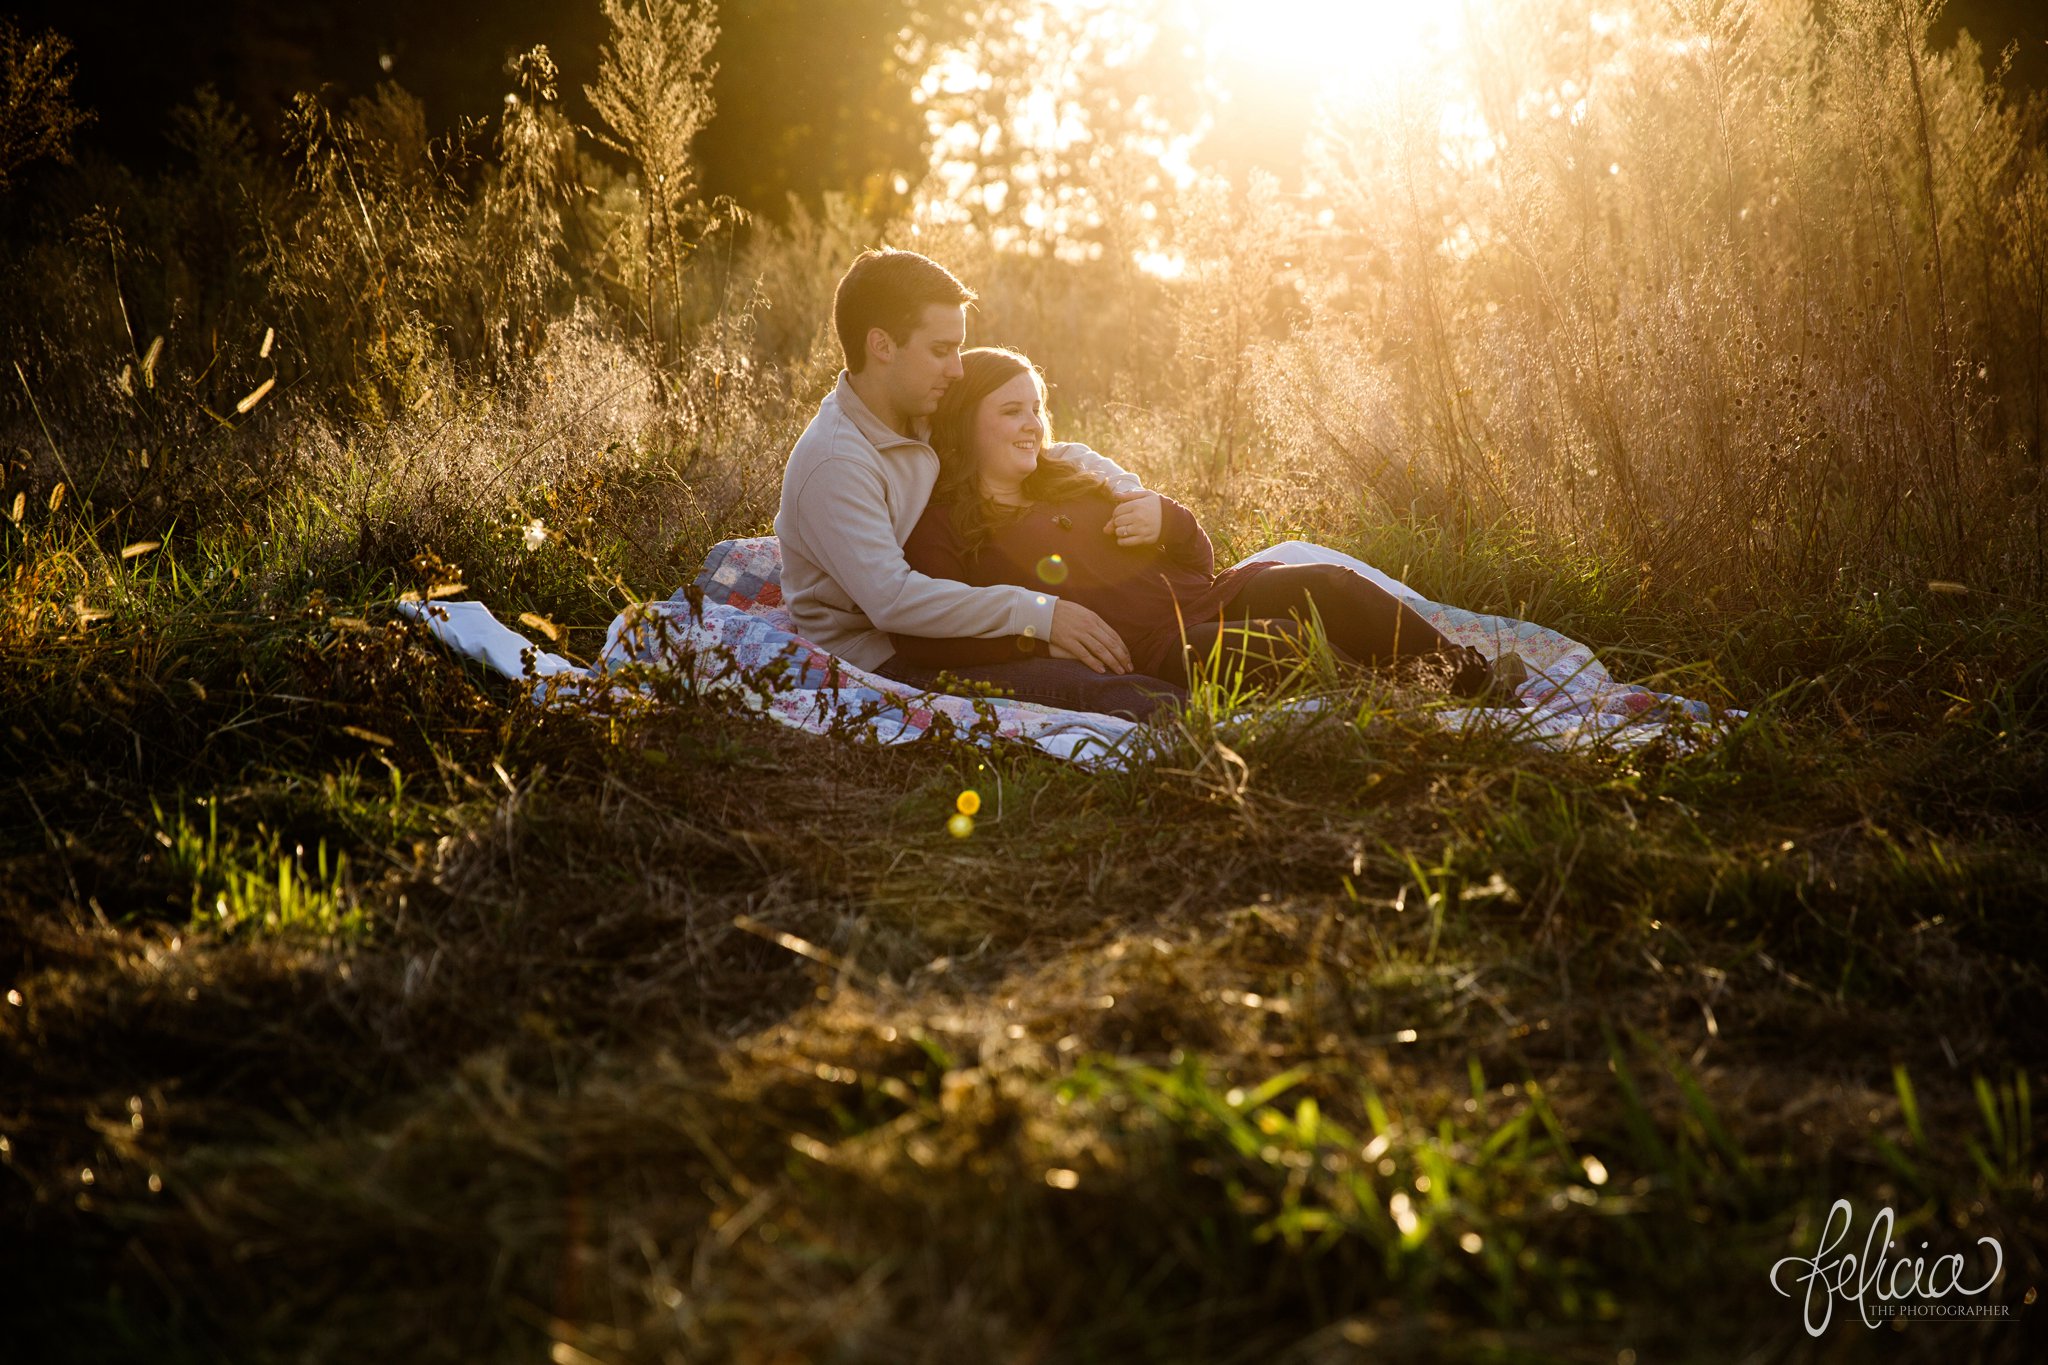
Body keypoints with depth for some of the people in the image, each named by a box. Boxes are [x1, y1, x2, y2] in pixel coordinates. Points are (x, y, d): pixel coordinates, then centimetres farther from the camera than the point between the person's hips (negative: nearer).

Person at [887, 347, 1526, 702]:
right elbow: (920, 638, -15)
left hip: (1205, 600, 7)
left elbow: (1201, 562, 25)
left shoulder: (1069, 482, 26)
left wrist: (1168, 518, 3)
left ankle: (1475, 682, -25)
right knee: (1281, 647, -33)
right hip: (1149, 649, -7)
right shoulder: (942, 531, 5)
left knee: (1330, 586, -20)